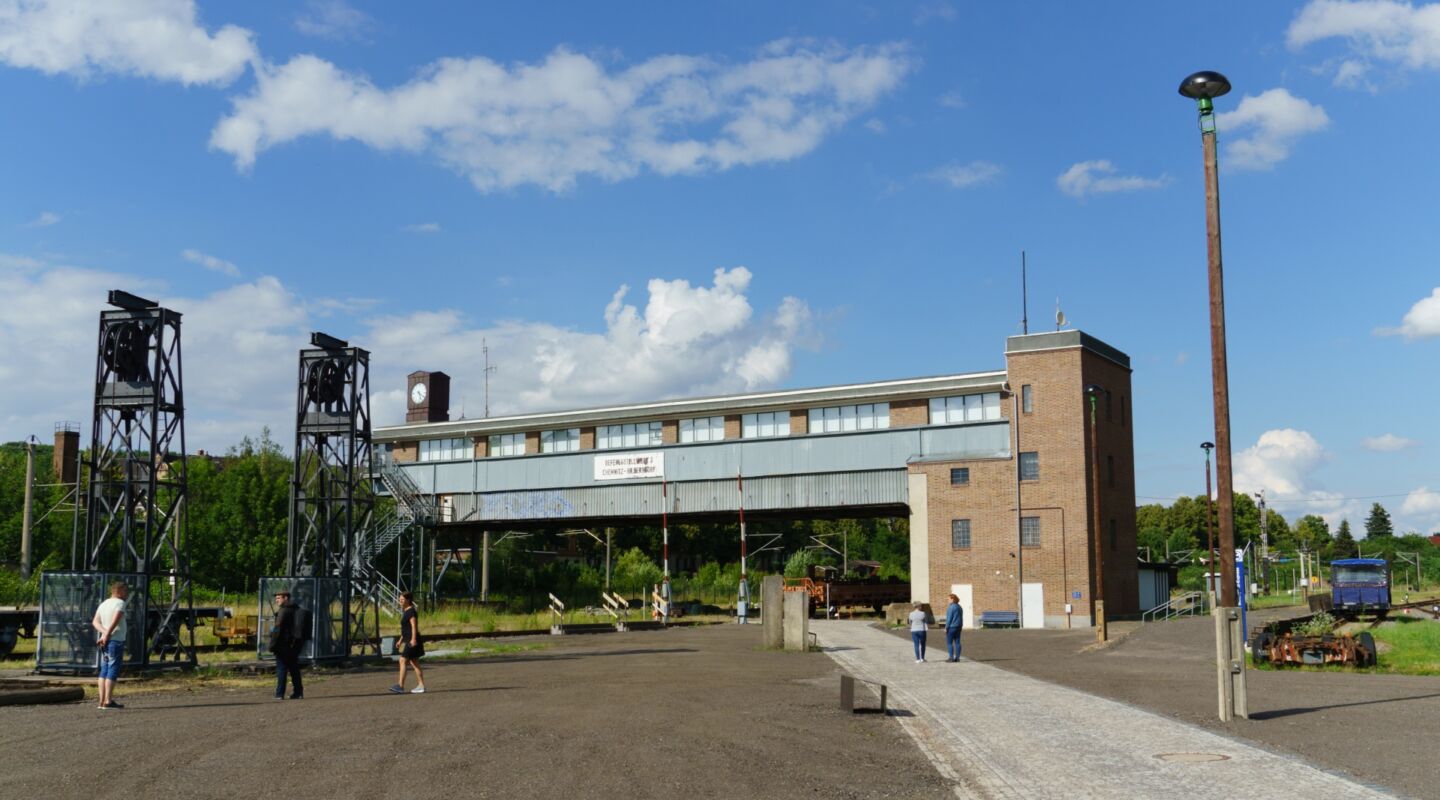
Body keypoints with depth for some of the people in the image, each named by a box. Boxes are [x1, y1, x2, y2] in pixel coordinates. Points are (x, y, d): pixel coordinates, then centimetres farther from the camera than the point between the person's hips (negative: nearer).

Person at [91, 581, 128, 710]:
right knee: (113, 671, -6)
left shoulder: (103, 604, 16)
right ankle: (108, 701, -8)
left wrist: (104, 632, -6)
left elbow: (95, 622, 7)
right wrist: (107, 635, -13)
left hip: (105, 642, 8)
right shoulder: (120, 603, -9)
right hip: (116, 641, -8)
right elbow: (115, 622, -20)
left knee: (104, 671, 10)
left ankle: (102, 701, 10)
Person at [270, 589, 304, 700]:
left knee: (281, 668, -4)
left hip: (284, 645, -8)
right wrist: (300, 642, 22)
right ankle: (298, 692, 13)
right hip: (295, 645, 8)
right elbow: (300, 629, 18)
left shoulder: (283, 611, -13)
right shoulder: (296, 610, 14)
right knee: (294, 668, 13)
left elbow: (277, 629, -18)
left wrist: (272, 645, -15)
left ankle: (279, 694, -5)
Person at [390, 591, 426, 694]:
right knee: (414, 663, 10)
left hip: (412, 641, -10)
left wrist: (413, 639, -29)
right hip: (407, 640, 10)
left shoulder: (411, 611, -12)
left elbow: (414, 626, -21)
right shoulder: (406, 611, 18)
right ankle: (421, 686, 11)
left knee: (403, 661, -11)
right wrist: (401, 640, 25)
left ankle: (401, 686, -11)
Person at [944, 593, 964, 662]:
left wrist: (946, 628, -12)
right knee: (957, 642, 8)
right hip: (958, 627, 8)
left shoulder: (951, 607, -15)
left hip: (951, 627, -8)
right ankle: (957, 657, 8)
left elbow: (949, 618, -17)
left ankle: (951, 658, -6)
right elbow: (961, 618, 16)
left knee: (949, 643, -2)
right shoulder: (959, 607, 12)